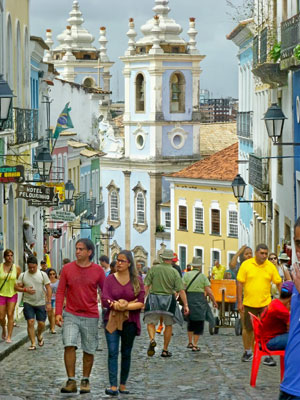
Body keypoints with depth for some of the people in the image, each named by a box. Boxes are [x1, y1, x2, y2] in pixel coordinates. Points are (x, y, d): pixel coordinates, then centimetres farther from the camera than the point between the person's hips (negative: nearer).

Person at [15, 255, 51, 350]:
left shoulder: (43, 274, -3)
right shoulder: (23, 275, 1)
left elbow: (48, 288, -3)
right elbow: (16, 287, 2)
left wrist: (49, 302, -9)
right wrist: (25, 290, -17)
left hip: (41, 303, 0)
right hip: (28, 303, 0)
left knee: (41, 323, 3)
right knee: (30, 323, -8)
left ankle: (39, 336, 35)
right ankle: (33, 344, -1)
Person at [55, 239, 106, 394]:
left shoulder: (98, 270, -1)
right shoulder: (67, 269, 1)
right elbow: (60, 292, 3)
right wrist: (58, 313, -6)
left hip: (91, 317, 0)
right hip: (71, 315, 0)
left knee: (89, 351, 6)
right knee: (69, 345, -15)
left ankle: (85, 381, 22)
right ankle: (71, 381, -8)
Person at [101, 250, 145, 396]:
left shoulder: (137, 280, 2)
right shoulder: (110, 279, 2)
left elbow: (141, 303, -5)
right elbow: (105, 300, -8)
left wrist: (124, 305, -15)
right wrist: (130, 303, -13)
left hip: (129, 321, 1)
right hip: (112, 320, -1)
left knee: (126, 353, 9)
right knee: (112, 352, -11)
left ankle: (123, 385, 18)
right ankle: (113, 386, -16)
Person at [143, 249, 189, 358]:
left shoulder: (154, 269, -3)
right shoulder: (174, 272, -3)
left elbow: (146, 285, -7)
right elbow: (181, 290, -7)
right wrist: (185, 305, -4)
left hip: (154, 299, 0)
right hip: (168, 300, 0)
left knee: (150, 322, 9)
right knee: (168, 325, 14)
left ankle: (152, 339, -22)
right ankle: (165, 350, 17)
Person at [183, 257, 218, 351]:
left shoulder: (186, 275, 2)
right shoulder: (203, 276, -1)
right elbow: (209, 291, -4)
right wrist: (214, 302, 7)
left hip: (189, 298, 2)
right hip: (200, 300, -2)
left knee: (190, 322, 20)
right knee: (199, 323, 5)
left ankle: (190, 342, 21)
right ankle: (195, 345, 1)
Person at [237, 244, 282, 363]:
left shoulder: (271, 266, 0)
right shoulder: (246, 265, -4)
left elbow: (279, 283, 5)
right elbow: (240, 283, -2)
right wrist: (239, 302, -6)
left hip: (265, 304, 0)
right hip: (249, 303, 0)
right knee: (247, 329, 10)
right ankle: (248, 352, 27)